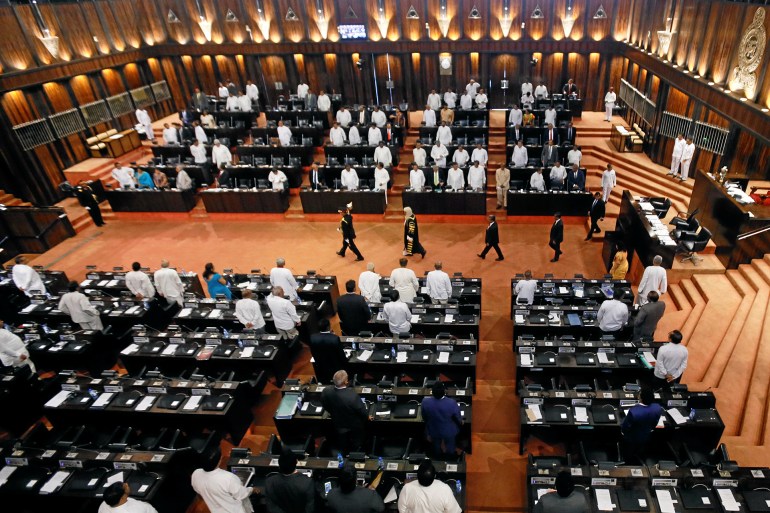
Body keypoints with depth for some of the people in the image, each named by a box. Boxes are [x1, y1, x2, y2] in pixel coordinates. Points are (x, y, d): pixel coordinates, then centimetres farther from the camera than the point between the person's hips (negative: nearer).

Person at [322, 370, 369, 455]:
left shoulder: (326, 392, -29)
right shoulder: (352, 395, -42)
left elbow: (326, 407, -7)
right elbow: (363, 412, -24)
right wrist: (367, 416, 0)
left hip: (337, 425, 4)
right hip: (354, 426, -4)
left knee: (343, 447, 31)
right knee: (356, 447, 27)